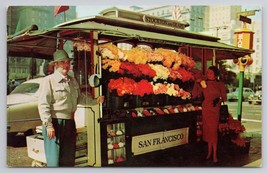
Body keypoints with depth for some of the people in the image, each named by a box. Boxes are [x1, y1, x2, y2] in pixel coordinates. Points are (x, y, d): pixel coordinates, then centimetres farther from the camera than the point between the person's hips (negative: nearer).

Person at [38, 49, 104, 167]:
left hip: (70, 123, 7)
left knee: (69, 159, 16)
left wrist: (95, 101, 17)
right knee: (54, 161, -3)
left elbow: (79, 98, 25)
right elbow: (43, 104, -15)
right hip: (55, 123, -7)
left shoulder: (73, 81, 12)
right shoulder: (49, 80, -10)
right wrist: (48, 125, -20)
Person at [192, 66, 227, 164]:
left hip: (214, 110, -3)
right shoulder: (204, 83, 3)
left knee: (213, 131, -7)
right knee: (208, 131, 10)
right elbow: (194, 95, -2)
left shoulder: (220, 84, -1)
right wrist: (196, 83, -10)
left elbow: (224, 98, 2)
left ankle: (214, 155, 1)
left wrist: (219, 99, -18)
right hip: (205, 109, 3)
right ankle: (209, 152, 23)